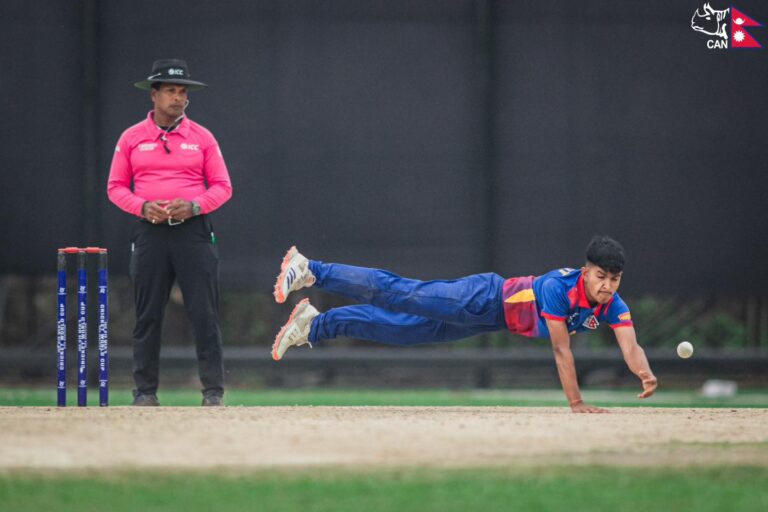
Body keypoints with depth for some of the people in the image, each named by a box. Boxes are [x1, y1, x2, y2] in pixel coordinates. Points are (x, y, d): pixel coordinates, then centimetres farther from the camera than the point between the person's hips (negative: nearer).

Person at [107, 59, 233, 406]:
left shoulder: (201, 137, 7)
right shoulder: (131, 138, 7)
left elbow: (222, 187, 6)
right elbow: (116, 187, 8)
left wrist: (194, 205, -12)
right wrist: (143, 206, -11)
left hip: (194, 231, 0)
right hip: (150, 232, 1)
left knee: (204, 313, -6)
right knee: (147, 315, 1)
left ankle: (213, 391, -2)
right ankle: (145, 391, 8)